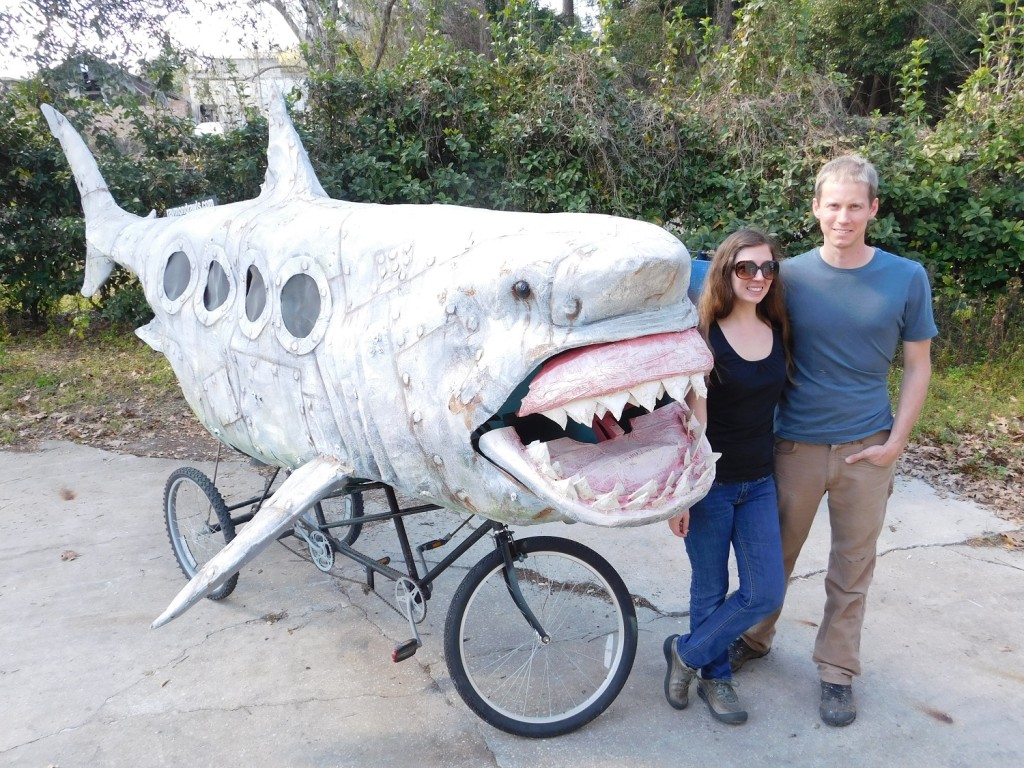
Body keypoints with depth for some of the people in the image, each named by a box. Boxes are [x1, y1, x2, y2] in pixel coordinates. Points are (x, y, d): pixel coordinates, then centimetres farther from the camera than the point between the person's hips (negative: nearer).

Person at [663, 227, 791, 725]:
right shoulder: (705, 337, -13)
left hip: (759, 484, 5)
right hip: (711, 483, -5)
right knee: (710, 589, 9)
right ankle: (714, 676, 33)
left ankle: (687, 653, 24)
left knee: (766, 592, 4)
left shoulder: (778, 331, 2)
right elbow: (691, 421, -14)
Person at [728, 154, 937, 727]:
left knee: (852, 567, 11)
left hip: (867, 448, 0)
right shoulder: (791, 276, -4)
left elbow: (918, 366, 3)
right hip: (796, 444, 0)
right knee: (776, 553, 14)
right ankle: (755, 638, 37)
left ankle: (838, 670, 29)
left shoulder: (906, 278, -4)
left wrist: (896, 441, -5)